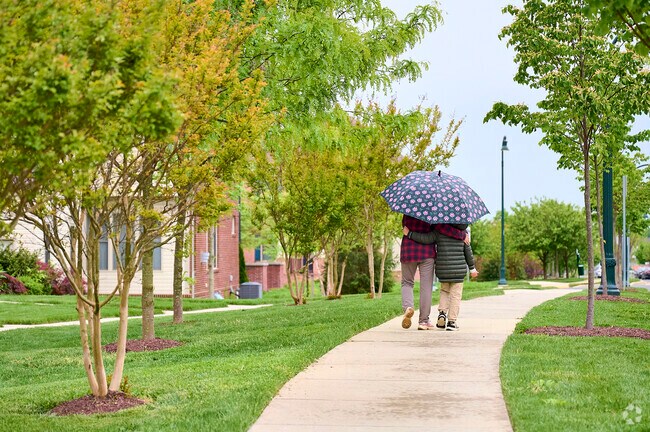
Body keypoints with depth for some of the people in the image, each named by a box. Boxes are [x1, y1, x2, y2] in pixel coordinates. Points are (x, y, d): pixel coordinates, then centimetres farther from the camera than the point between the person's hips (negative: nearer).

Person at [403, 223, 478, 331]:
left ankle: (442, 312, 1)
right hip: (459, 269, 0)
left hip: (442, 269, 0)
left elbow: (426, 239, -14)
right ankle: (451, 321, 2)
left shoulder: (438, 232, -4)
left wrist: (409, 233, -5)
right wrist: (472, 268, 17)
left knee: (444, 291, 22)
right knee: (455, 294, 5)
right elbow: (468, 251, 8)